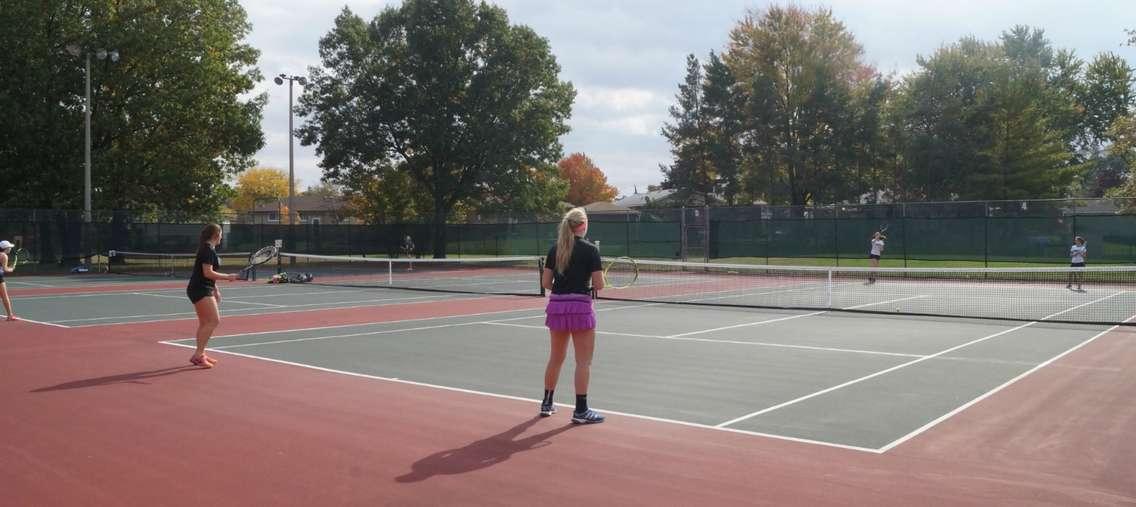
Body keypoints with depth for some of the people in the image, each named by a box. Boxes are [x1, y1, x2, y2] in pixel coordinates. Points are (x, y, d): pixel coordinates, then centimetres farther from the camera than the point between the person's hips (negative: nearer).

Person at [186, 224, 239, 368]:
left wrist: (215, 289, 25)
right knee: (214, 320, -15)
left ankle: (199, 355, 22)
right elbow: (208, 273, -22)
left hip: (203, 290, 11)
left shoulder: (208, 249, 15)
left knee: (204, 323, 15)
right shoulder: (208, 249, -15)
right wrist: (227, 277, -17)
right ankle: (198, 355, -15)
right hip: (200, 290, -11)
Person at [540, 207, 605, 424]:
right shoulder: (590, 249, -8)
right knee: (583, 361, 2)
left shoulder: (555, 249, 6)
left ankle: (547, 403, 29)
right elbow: (598, 284, -11)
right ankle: (581, 410, 4)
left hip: (556, 305, 6)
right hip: (580, 306, -5)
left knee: (556, 357, 19)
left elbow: (546, 282, 6)